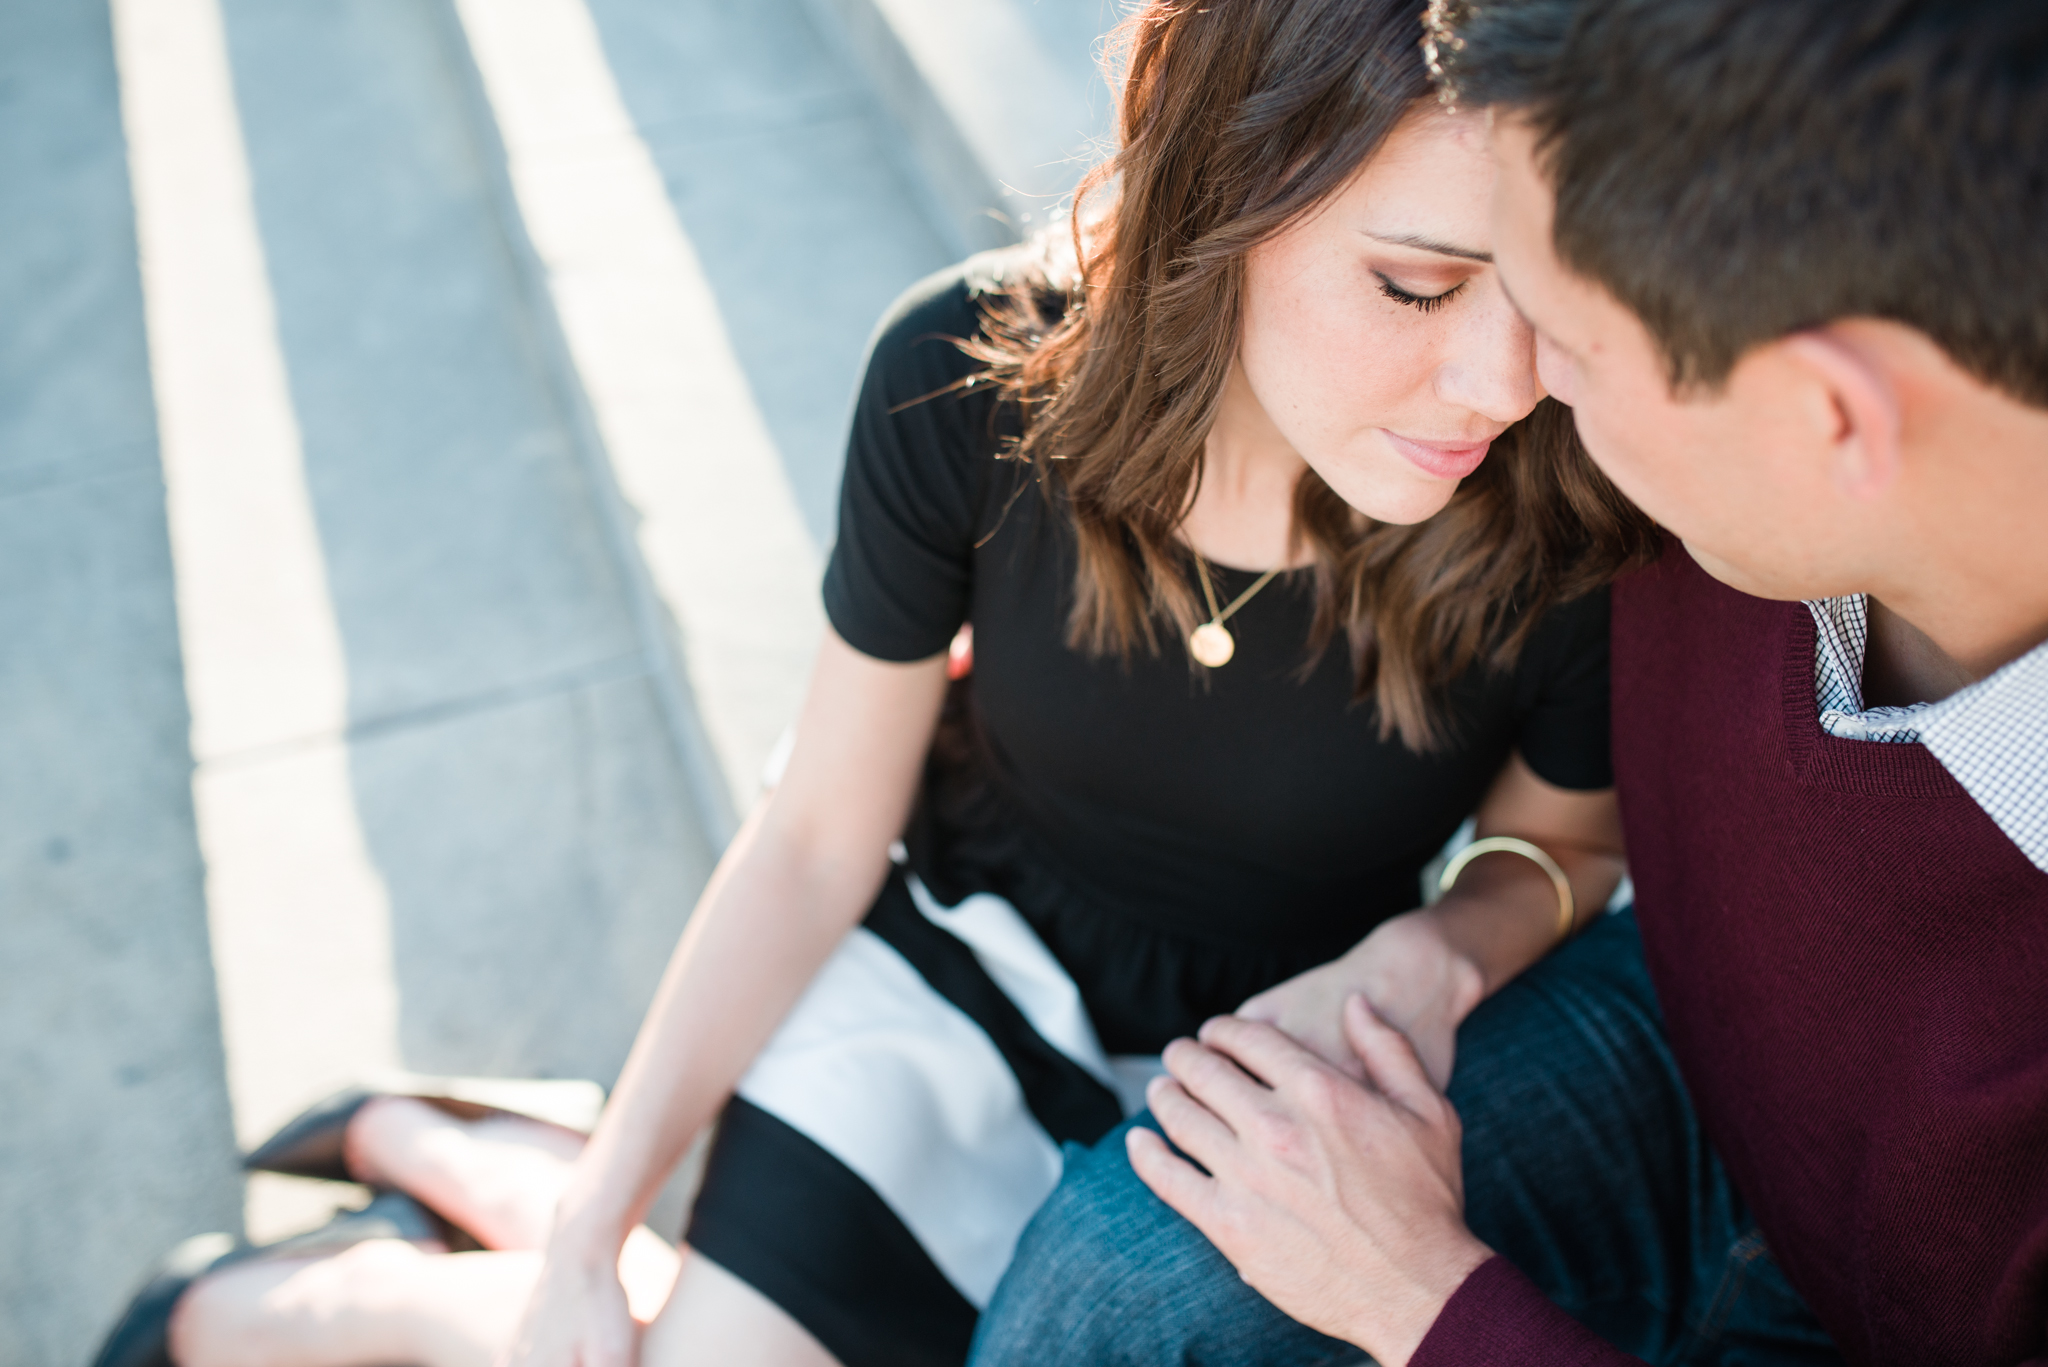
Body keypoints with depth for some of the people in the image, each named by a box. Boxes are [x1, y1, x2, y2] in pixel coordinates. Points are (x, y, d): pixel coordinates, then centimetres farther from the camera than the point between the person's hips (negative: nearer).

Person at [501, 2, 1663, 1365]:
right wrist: (595, 1222, -11)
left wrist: (1432, 960, -25)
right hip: (951, 968, 0)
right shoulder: (968, 377, -24)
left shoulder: (1588, 534, -26)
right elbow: (819, 838, -11)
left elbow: (1562, 845, -2)